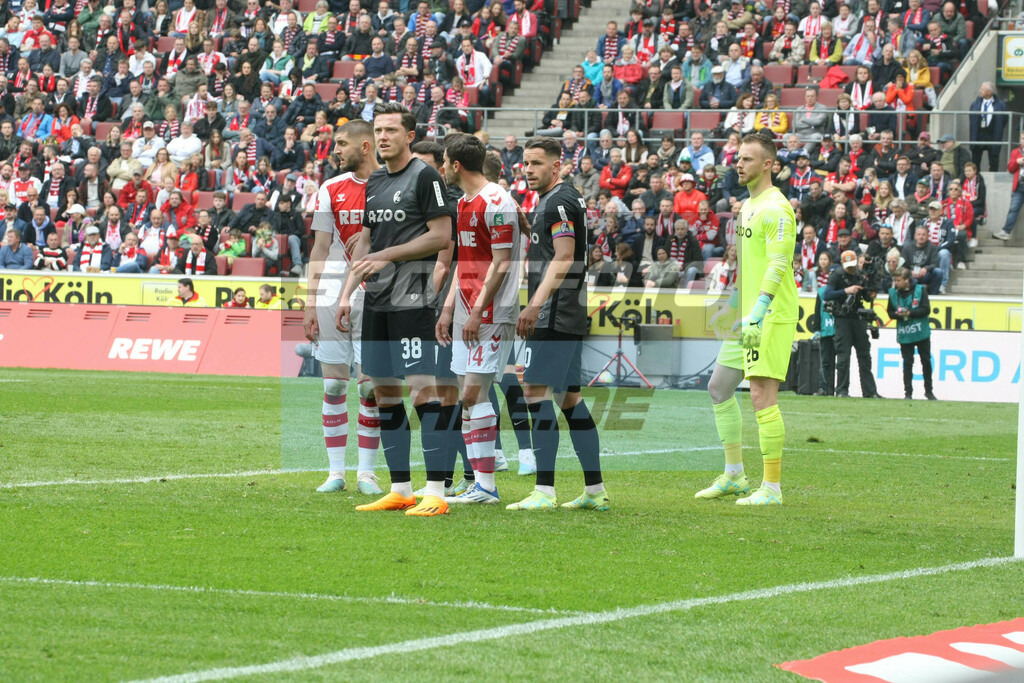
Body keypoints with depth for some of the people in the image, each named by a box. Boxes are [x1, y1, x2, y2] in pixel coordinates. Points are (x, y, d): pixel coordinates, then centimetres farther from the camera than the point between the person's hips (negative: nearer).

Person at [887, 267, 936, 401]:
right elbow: (890, 312, 6)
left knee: (926, 362, 8)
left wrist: (909, 313, -19)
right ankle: (908, 393, 2)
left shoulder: (920, 290, -6)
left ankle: (928, 391, 21)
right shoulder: (893, 293, 2)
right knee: (907, 363, -1)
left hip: (922, 333, -1)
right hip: (904, 334, 1)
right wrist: (898, 314, -16)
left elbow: (926, 309, -11)